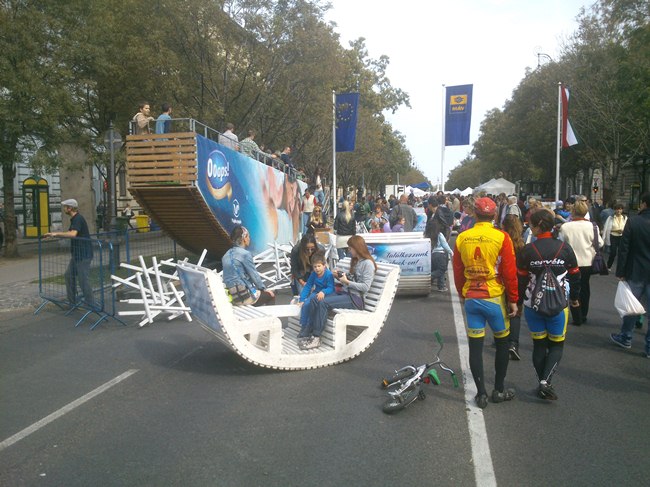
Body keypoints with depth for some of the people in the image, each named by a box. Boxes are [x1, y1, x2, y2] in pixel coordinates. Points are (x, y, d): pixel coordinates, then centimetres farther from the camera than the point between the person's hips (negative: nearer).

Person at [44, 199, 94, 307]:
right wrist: (55, 234, 23)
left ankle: (90, 303, 3)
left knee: (83, 279, -5)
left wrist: (56, 233, -26)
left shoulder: (78, 219, -17)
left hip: (83, 255, -10)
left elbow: (73, 234, -33)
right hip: (77, 254, 10)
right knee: (69, 275, 15)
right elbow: (70, 233, 28)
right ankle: (72, 301, 23)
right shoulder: (74, 219, 14)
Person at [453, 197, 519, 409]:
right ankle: (499, 390, 23)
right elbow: (510, 272, -8)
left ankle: (481, 393, 14)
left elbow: (457, 272, 6)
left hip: (471, 298, 2)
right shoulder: (501, 237, -9)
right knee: (502, 342, 15)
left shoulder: (462, 238, 0)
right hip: (495, 298, -2)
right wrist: (513, 300, 2)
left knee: (475, 345, 8)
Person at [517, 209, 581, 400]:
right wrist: (574, 298, 19)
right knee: (557, 345, 12)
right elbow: (575, 276, 3)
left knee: (539, 345, 14)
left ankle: (543, 383, 21)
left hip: (533, 305, 0)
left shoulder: (527, 250, -9)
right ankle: (546, 381, -5)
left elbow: (520, 279, -5)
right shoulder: (565, 248, -6)